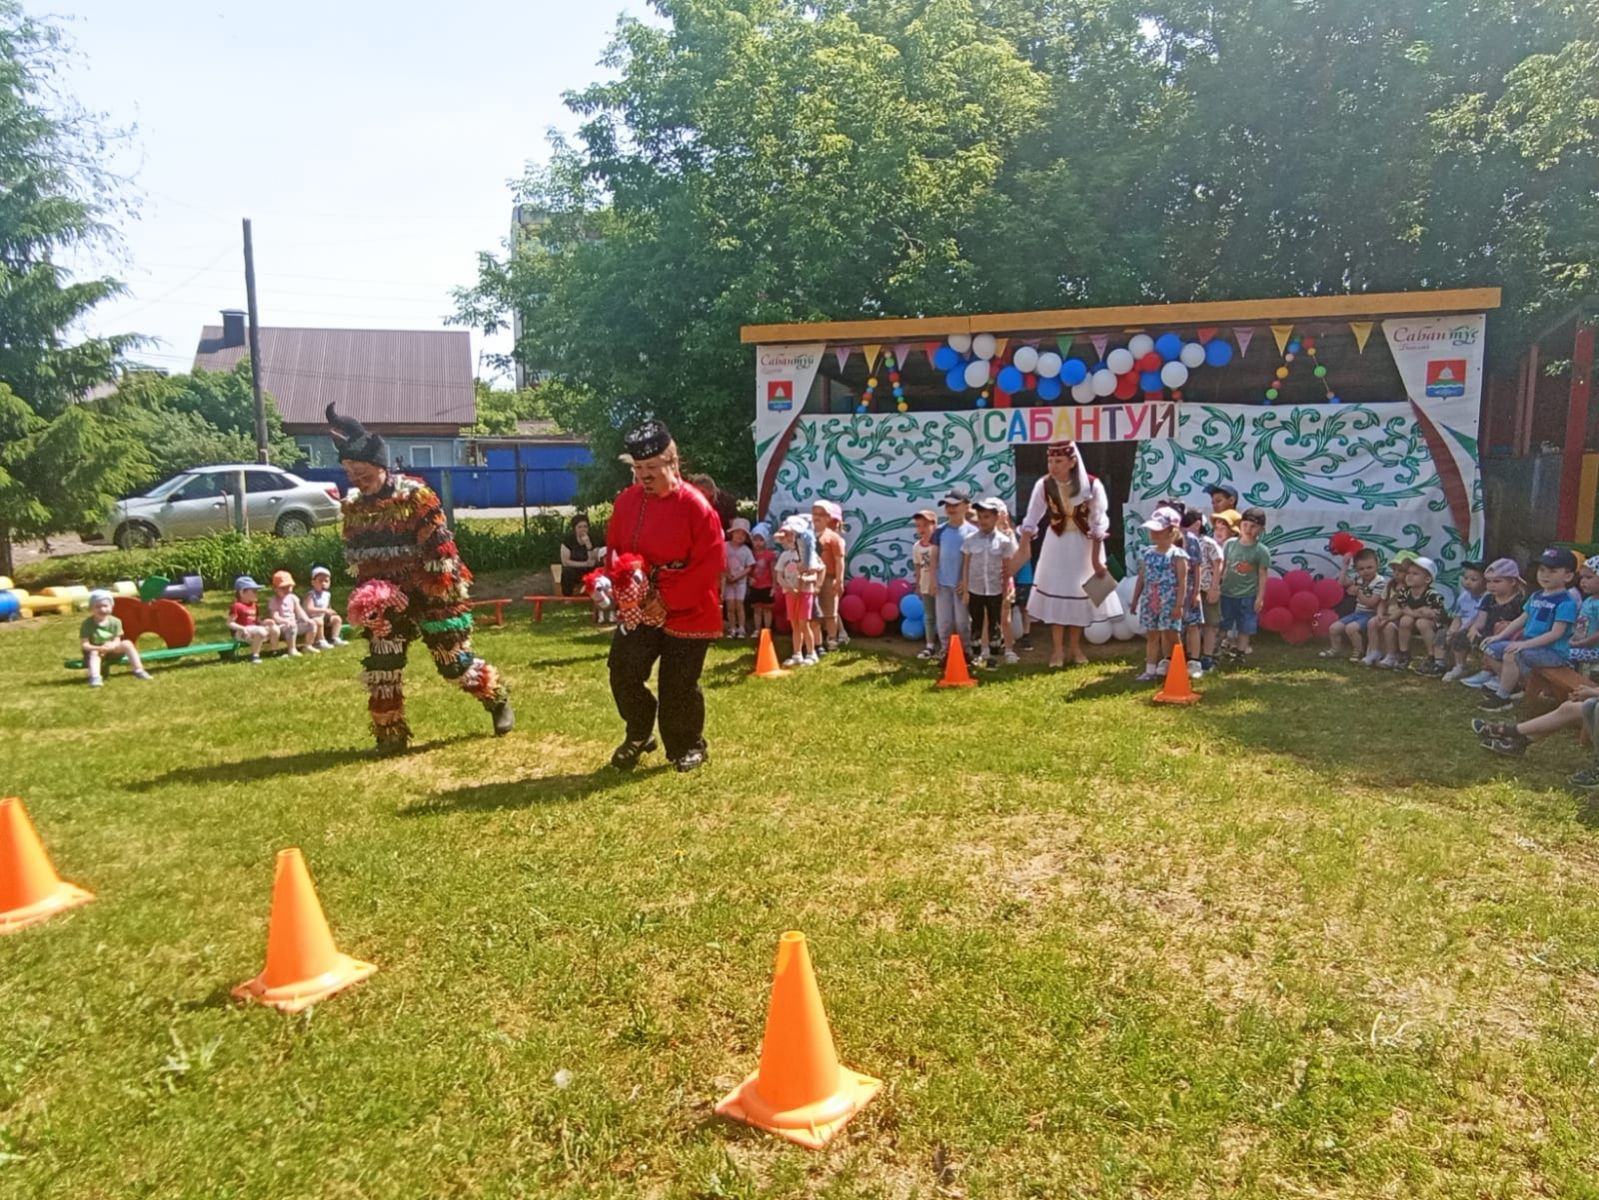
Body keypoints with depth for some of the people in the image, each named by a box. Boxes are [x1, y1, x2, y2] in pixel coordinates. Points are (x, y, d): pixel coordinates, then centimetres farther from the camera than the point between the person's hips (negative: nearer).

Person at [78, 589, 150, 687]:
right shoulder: (87, 624, -14)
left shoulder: (115, 622, -7)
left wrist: (112, 645, -35)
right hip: (95, 650, -2)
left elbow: (117, 641, -10)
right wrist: (99, 648, -36)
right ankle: (95, 677, -53)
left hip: (112, 651, 2)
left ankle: (138, 670, -21)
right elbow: (83, 644, -18)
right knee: (94, 653, -34)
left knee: (127, 643, -19)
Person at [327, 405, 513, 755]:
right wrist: (367, 592, 0)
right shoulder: (352, 505, 3)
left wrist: (447, 595, -18)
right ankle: (390, 735, 14)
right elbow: (355, 556, 13)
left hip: (429, 594, -5)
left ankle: (498, 701, 25)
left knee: (454, 661, 1)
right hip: (385, 598, 6)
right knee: (380, 668, 1)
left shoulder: (414, 495, -16)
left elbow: (439, 547, -17)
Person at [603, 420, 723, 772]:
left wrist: (666, 601, -20)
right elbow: (614, 551, 11)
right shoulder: (627, 500, 1)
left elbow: (709, 565, -19)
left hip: (687, 613, -5)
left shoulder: (696, 505, -16)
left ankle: (690, 747, 25)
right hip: (637, 610, 5)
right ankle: (639, 735, 27)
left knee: (678, 687, 2)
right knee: (623, 673, 2)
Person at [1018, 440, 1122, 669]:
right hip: (1057, 544, 1)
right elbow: (1031, 521, -13)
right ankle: (1057, 649, 12)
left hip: (1084, 545, -1)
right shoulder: (1044, 485, -16)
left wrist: (1095, 559, -11)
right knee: (1055, 593, 2)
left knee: (1080, 593, 9)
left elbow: (1099, 525, -13)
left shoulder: (1092, 485, -20)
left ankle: (1076, 647, 24)